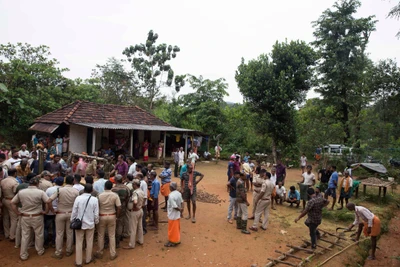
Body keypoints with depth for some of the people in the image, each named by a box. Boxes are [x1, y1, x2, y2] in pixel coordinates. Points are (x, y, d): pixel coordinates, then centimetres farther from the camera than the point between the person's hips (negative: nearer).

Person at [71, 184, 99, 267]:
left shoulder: (78, 198, -14)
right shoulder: (95, 199, -14)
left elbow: (74, 212, -6)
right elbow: (96, 214, -8)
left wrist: (72, 221, 9)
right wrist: (96, 222, 10)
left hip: (79, 224, 0)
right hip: (90, 224, 0)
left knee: (79, 243, 13)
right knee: (89, 242, 16)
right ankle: (88, 259, 30)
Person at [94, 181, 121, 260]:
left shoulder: (99, 195, -12)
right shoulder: (115, 195, -11)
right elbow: (119, 208, -10)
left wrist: (97, 216, 8)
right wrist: (116, 216, 4)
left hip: (102, 216, 0)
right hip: (112, 216, 0)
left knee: (100, 235, 16)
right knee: (112, 235, 10)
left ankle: (99, 253, 28)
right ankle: (112, 254, 18)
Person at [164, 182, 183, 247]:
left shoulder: (171, 196, -27)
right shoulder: (179, 193, -2)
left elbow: (174, 206, -27)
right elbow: (181, 202, 1)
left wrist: (180, 209, -11)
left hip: (172, 215, -8)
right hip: (177, 215, 8)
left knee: (172, 229, 9)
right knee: (177, 228, 21)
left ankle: (172, 242, 22)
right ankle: (177, 240, 34)